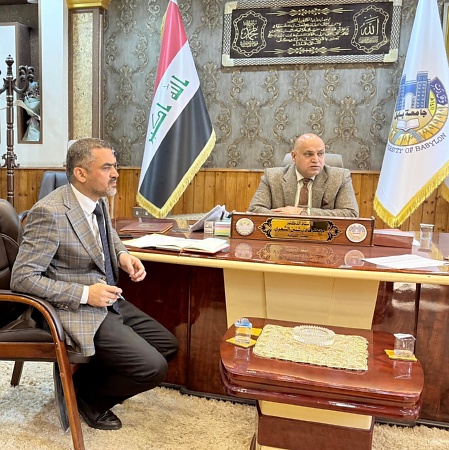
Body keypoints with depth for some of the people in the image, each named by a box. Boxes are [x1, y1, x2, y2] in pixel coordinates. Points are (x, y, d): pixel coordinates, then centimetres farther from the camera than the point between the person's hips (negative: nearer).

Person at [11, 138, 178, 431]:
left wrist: (122, 254, 1)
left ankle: (93, 378, 22)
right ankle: (86, 393, 12)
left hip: (111, 302, 9)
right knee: (153, 368, -16)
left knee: (168, 346, 9)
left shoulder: (99, 200, 1)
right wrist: (85, 294, -24)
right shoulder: (50, 213, -23)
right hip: (77, 311, -9)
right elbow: (22, 278, -20)